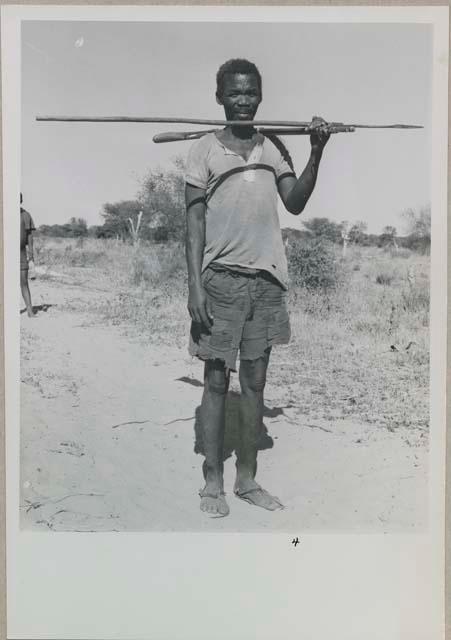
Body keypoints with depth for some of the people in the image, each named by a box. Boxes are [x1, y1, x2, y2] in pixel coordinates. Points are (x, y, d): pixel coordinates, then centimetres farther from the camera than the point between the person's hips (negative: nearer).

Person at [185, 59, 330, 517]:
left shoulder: (274, 147, 12)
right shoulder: (204, 150, 1)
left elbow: (295, 202, 2)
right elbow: (194, 221, -4)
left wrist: (316, 152, -8)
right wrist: (194, 285, -11)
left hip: (267, 278, 4)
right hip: (221, 278, -3)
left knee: (255, 381, 8)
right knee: (216, 381, 3)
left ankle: (247, 479, 20)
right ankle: (213, 482, 15)